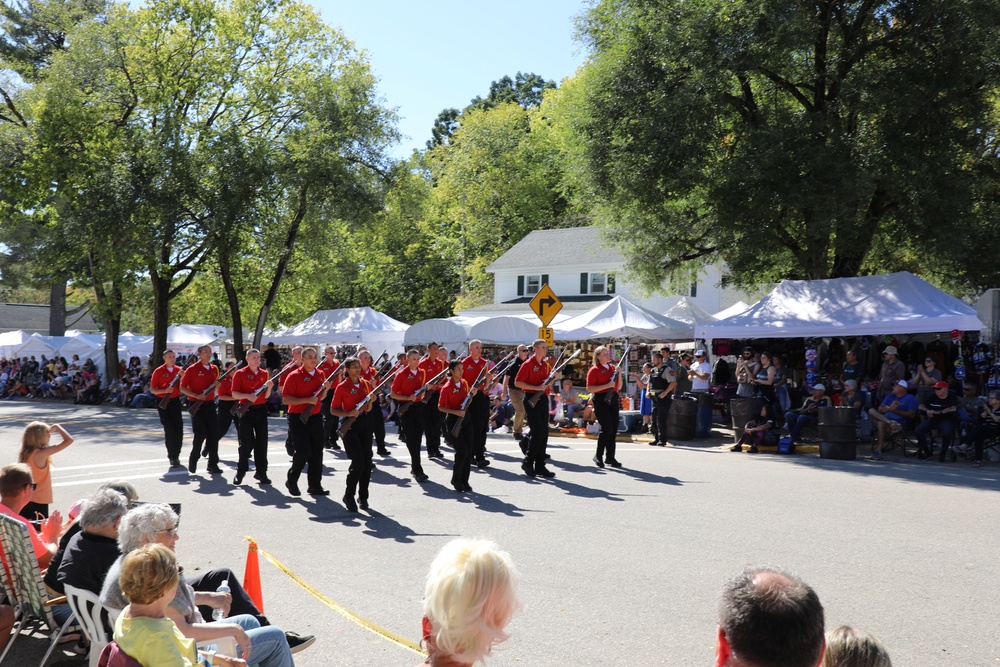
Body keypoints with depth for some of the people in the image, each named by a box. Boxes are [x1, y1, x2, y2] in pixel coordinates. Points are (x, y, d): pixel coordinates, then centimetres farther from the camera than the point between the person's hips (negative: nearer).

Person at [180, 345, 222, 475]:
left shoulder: (214, 369, 9)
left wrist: (216, 385, -2)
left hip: (210, 404, 5)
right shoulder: (192, 369, -7)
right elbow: (182, 388, -6)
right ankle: (193, 460, 15)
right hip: (196, 405, -5)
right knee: (200, 434, -7)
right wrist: (196, 396, -19)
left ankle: (213, 464, 10)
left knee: (214, 434, 2)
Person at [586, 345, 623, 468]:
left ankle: (610, 457, 14)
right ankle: (598, 456, 2)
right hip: (601, 400, -7)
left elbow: (619, 387, 16)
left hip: (613, 399, 7)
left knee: (614, 429, 6)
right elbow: (589, 389, -14)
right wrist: (607, 385, -19)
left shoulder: (612, 368, 14)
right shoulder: (594, 370, -6)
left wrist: (619, 374, 1)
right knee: (607, 429, -12)